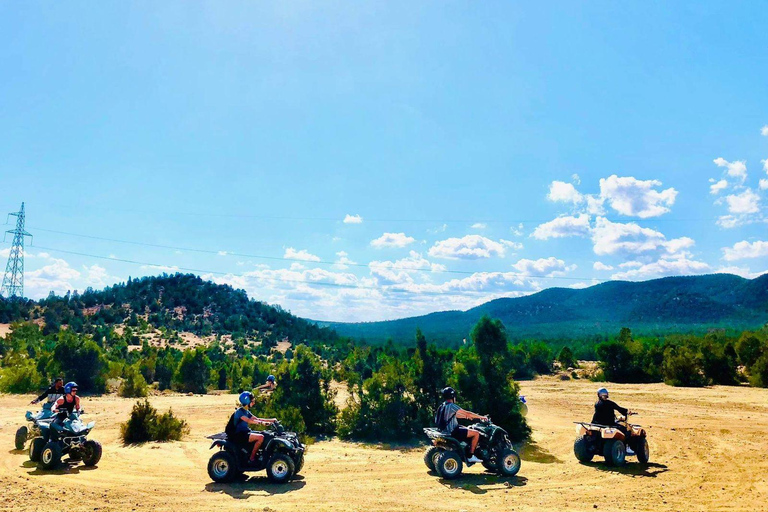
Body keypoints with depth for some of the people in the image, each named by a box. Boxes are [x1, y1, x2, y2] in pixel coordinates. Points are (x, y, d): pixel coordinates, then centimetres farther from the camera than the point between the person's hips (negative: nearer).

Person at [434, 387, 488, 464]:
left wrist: (466, 416, 30)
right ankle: (471, 456, -5)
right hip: (452, 432, -10)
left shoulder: (442, 406, 12)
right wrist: (481, 417, -5)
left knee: (467, 429, 31)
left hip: (445, 430, 10)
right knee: (476, 433, -10)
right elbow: (467, 413, -15)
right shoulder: (451, 405, -16)